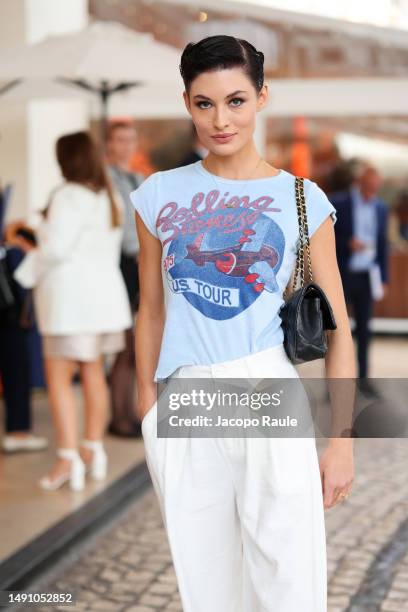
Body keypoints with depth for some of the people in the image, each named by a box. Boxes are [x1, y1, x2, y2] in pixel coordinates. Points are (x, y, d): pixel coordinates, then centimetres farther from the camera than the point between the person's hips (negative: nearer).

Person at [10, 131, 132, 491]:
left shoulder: (69, 196, -14)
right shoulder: (109, 197, 13)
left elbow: (56, 249, -18)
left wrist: (30, 250, 1)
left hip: (70, 296, -9)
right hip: (104, 291, 9)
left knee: (58, 379, -4)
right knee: (93, 371, 16)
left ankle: (69, 458, -8)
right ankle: (94, 449, 24)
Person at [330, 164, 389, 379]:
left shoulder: (381, 208, 7)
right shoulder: (337, 203, -7)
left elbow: (382, 245, 12)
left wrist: (384, 278, 9)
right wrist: (347, 244, -21)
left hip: (366, 277, 4)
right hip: (341, 275, -4)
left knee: (364, 329, 6)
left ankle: (363, 378, 14)